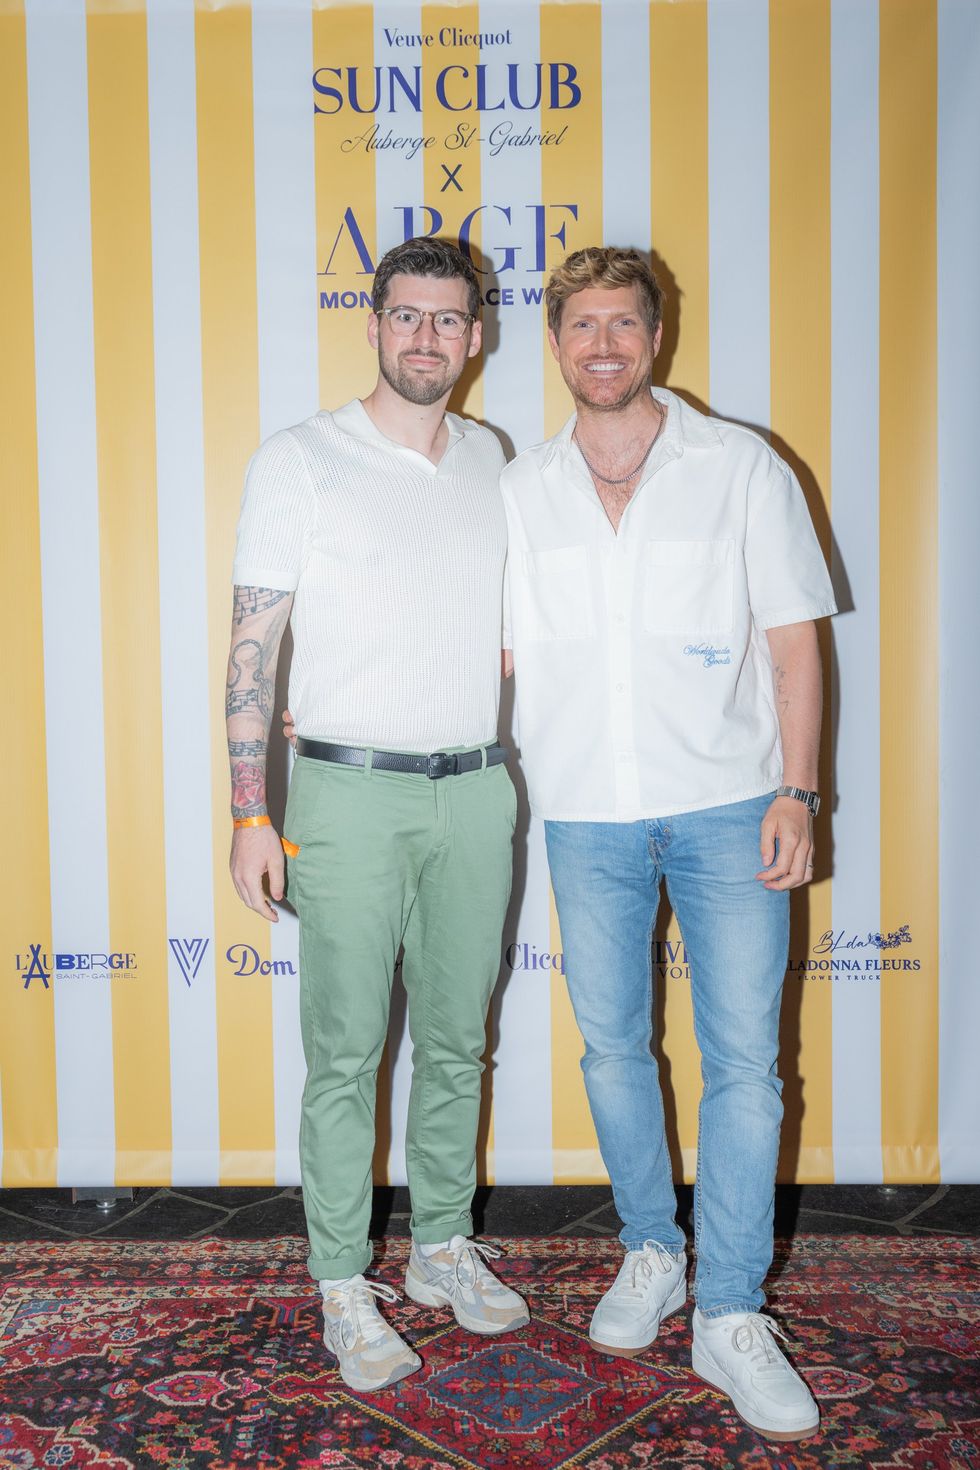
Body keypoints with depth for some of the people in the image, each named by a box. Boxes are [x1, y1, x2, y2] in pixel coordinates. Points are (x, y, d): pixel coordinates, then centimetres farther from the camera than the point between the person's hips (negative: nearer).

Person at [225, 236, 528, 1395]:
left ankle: (443, 1248, 30)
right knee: (345, 1053, 2)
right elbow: (253, 647, -6)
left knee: (457, 1039, 13)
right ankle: (344, 1285, 18)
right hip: (350, 790, -4)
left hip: (474, 789, 5)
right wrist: (250, 817, -10)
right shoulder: (300, 461, -4)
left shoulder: (489, 459, 11)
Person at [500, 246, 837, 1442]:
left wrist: (796, 789, -8)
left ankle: (729, 1316, 14)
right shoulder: (520, 491, 7)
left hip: (725, 805, -2)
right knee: (612, 1045, 11)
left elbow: (793, 639, 0)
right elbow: (492, 651, 12)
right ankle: (650, 1254, 33)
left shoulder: (742, 469, 1)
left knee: (744, 1061, -1)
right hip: (586, 814, 2)